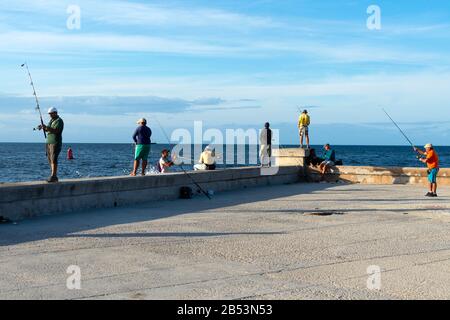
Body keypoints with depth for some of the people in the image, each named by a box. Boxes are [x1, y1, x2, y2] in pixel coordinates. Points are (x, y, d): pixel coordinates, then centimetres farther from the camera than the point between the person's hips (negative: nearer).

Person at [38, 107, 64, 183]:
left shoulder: (59, 121, -8)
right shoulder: (51, 120, 20)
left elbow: (56, 130, -22)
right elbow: (48, 129, 21)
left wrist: (46, 127, -32)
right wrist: (43, 127, 1)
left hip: (56, 143, -9)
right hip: (49, 142, 9)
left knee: (53, 159, -14)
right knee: (50, 160, 6)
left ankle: (53, 176, -17)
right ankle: (54, 177, 9)